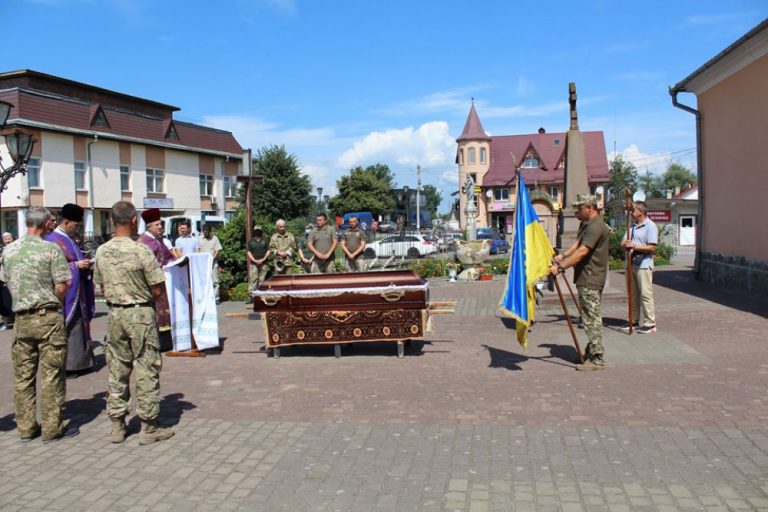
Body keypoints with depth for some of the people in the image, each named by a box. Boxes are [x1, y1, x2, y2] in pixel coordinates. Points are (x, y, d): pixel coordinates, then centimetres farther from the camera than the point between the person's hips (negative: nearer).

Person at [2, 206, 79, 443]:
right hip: (49, 317, -5)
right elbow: (62, 286, -11)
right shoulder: (51, 249, -10)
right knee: (51, 375, 1)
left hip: (22, 318, 5)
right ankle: (52, 428, 7)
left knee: (23, 375, 12)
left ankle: (26, 427, 20)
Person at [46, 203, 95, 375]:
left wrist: (84, 263, 5)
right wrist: (77, 265, -18)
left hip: (76, 293, 9)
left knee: (78, 326, 12)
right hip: (65, 294, -9)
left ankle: (78, 362, 18)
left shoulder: (69, 239, 14)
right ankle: (66, 365, 1)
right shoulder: (54, 240, -12)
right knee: (67, 328, -5)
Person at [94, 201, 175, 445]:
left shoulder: (101, 251, 1)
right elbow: (157, 289, -13)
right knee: (146, 370, 2)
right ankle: (148, 427, 9)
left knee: (117, 370, 13)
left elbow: (102, 287, 11)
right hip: (140, 314, -5)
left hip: (114, 314, 6)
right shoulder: (141, 250, -16)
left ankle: (117, 426, 21)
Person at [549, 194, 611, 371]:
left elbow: (582, 251, -28)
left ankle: (597, 360, -1)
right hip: (586, 278, 11)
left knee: (592, 318, -6)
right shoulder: (586, 224, 16)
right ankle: (591, 352, 28)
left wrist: (560, 267, -31)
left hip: (591, 280, -11)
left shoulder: (596, 227, -19)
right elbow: (577, 244, 17)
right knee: (591, 318, 17)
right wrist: (563, 255, 2)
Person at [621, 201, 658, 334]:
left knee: (645, 294, -6)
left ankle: (650, 324, -1)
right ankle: (634, 320, 19)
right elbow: (625, 243, 15)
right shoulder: (633, 226, 16)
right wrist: (625, 244, -8)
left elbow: (652, 248, -16)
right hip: (631, 264, 8)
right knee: (633, 294, 12)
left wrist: (634, 246, -20)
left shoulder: (650, 226, -8)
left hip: (644, 265, -8)